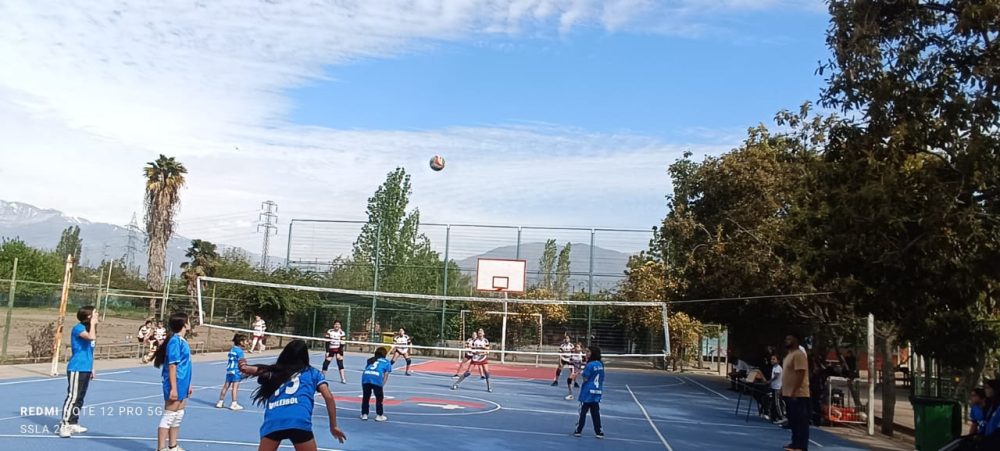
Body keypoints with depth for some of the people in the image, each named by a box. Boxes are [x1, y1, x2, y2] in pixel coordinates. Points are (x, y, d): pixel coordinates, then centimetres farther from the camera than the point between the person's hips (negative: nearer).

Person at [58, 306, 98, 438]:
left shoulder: (88, 329, 15)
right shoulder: (78, 328, -12)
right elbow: (92, 337, -32)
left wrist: (91, 368, 21)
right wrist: (92, 323, -18)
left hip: (85, 369, 9)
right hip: (76, 369, -9)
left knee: (80, 398, 12)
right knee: (72, 397, -12)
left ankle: (73, 423, 19)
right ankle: (64, 425, -11)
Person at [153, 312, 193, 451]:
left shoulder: (182, 340, 11)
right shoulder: (175, 341, -17)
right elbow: (172, 365, -20)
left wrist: (187, 385, 21)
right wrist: (173, 388, -22)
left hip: (181, 386, 9)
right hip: (175, 386, -9)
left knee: (178, 416, 15)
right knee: (169, 416, -3)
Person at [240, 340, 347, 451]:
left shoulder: (274, 372, 28)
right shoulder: (313, 372, 22)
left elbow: (245, 369, 29)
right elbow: (329, 397, 11)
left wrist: (243, 367, 52)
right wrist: (333, 426, 15)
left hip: (272, 422, 2)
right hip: (300, 421, -2)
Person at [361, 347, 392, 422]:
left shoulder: (371, 360, 33)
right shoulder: (387, 362, 23)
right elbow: (386, 375, 12)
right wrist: (382, 385, 10)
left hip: (365, 377, 3)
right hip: (377, 378, -3)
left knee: (365, 397, 17)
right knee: (379, 398, 14)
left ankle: (364, 415, 23)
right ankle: (379, 415, 17)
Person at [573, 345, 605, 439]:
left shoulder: (590, 365, -16)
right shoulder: (600, 364, 5)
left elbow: (585, 379, -13)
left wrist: (581, 373, 4)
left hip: (587, 393, -6)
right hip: (597, 392, 6)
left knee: (583, 411, 4)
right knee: (595, 413, 10)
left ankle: (578, 430, 10)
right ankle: (599, 432, 8)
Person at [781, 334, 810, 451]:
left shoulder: (798, 354, -15)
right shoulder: (789, 355, 18)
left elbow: (800, 374, -21)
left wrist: (794, 392, -24)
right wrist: (783, 390, 21)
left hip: (798, 394, -11)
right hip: (789, 394, 11)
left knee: (801, 421, -6)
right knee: (793, 420, 15)